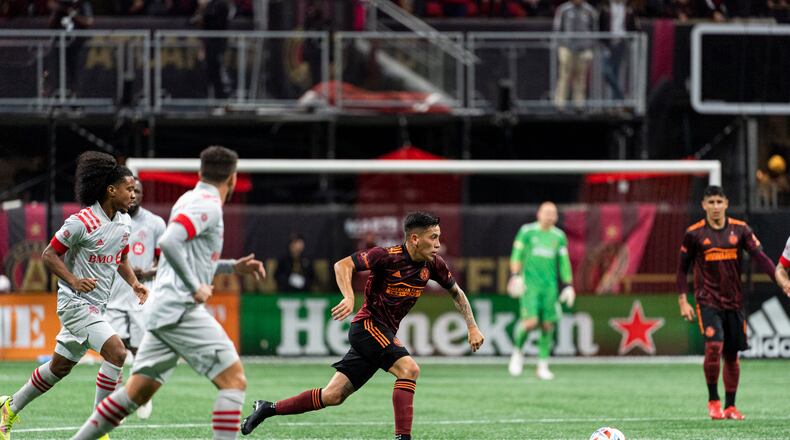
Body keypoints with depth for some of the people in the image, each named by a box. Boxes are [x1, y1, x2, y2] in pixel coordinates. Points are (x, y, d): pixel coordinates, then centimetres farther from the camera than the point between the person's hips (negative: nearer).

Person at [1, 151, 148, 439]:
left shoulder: (124, 222, 5)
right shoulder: (82, 222, -18)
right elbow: (49, 255, -11)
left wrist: (134, 283, 3)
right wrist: (74, 281, -23)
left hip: (97, 305, 8)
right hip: (75, 301, -8)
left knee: (60, 367, 17)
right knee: (116, 352, -23)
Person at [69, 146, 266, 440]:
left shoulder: (193, 200, 20)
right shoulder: (207, 205, -9)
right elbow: (169, 242, -25)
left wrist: (232, 267, 25)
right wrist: (196, 288, -20)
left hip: (163, 313, 9)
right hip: (182, 309, -9)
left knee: (136, 392, 11)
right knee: (234, 380, -9)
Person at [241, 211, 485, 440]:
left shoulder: (433, 265, 3)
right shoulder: (387, 256, -17)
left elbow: (456, 292, 17)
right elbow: (343, 265, -17)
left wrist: (472, 327, 9)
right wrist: (349, 298, -32)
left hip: (384, 333, 7)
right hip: (368, 325, -7)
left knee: (333, 396, 4)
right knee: (409, 369, -27)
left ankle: (268, 409, 16)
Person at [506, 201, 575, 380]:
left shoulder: (559, 236, 10)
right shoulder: (527, 231, 2)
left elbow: (564, 263, 13)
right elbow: (517, 254, 0)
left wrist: (568, 286, 9)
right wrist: (515, 276, -10)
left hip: (550, 285, 3)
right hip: (529, 283, -3)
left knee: (548, 326, 0)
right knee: (530, 322, -16)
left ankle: (542, 367, 8)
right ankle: (518, 351, 12)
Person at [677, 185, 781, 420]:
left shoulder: (740, 229, 3)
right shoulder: (694, 233, -1)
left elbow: (760, 257, -1)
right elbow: (683, 268, 6)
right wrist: (683, 301, 0)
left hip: (734, 301, 3)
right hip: (707, 300, -3)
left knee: (732, 354, 6)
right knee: (714, 346, -21)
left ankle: (730, 406, 18)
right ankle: (713, 399, -5)